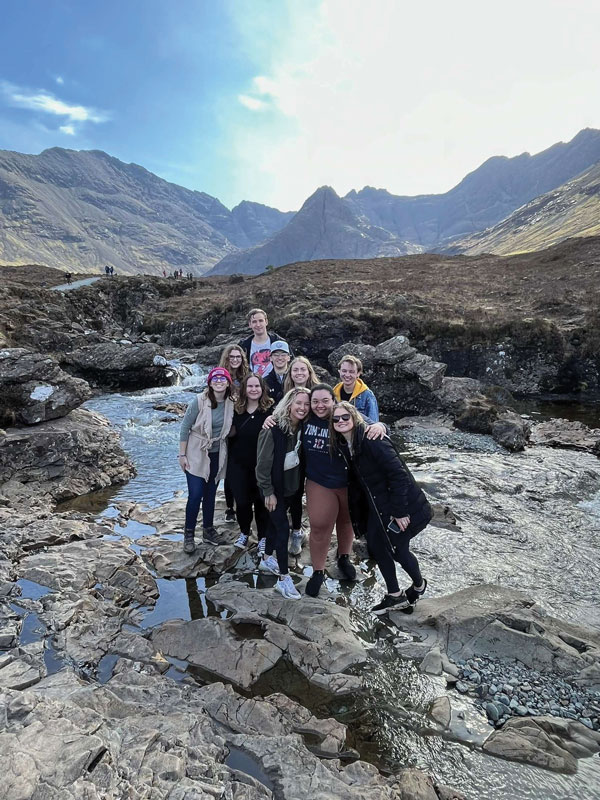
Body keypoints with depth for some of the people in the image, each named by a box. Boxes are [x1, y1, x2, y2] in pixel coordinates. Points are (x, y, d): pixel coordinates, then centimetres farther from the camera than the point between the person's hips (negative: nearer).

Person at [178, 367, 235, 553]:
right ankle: (189, 534, 13)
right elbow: (185, 427, -11)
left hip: (217, 455, 4)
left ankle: (208, 529, 31)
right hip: (196, 454, -4)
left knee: (210, 494, 14)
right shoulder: (199, 401, -17)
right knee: (195, 495, -6)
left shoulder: (230, 403, -6)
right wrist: (182, 455, -11)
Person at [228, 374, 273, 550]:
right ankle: (244, 532, 32)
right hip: (238, 463, 3)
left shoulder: (270, 409, -9)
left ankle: (263, 537, 25)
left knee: (261, 501, 8)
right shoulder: (237, 409, 3)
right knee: (242, 501, 8)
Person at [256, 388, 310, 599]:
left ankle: (267, 559, 41)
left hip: (290, 485, 6)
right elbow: (263, 462, -20)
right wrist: (268, 492, -17)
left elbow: (299, 456, 5)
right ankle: (284, 578, 5)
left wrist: (300, 483, 3)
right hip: (274, 487, -6)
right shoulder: (273, 429, -24)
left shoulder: (302, 427, -5)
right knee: (283, 528, -5)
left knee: (276, 521, 21)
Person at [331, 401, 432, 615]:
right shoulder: (344, 446, 1)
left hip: (402, 505, -8)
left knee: (397, 548, 4)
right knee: (375, 546, 10)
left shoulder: (372, 440, -24)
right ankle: (395, 596, 29)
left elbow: (398, 474, -26)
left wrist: (400, 511, -24)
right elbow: (355, 481, 8)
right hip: (377, 507, 8)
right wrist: (359, 516, 9)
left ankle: (418, 585, 35)